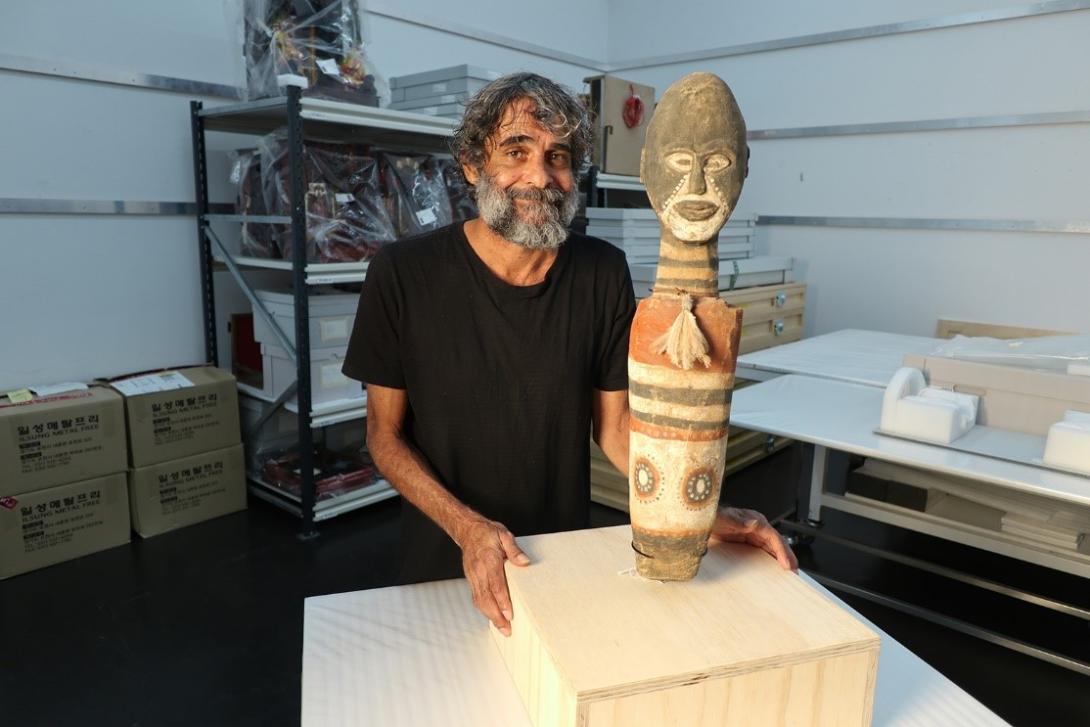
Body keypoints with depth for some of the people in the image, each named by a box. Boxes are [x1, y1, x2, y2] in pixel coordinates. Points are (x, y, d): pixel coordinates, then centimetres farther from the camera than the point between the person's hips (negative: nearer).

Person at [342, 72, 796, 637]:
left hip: (568, 559, 2)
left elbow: (614, 425, -4)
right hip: (443, 561, -1)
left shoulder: (602, 273, -10)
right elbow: (385, 433, -10)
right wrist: (466, 526, -25)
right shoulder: (403, 273, -17)